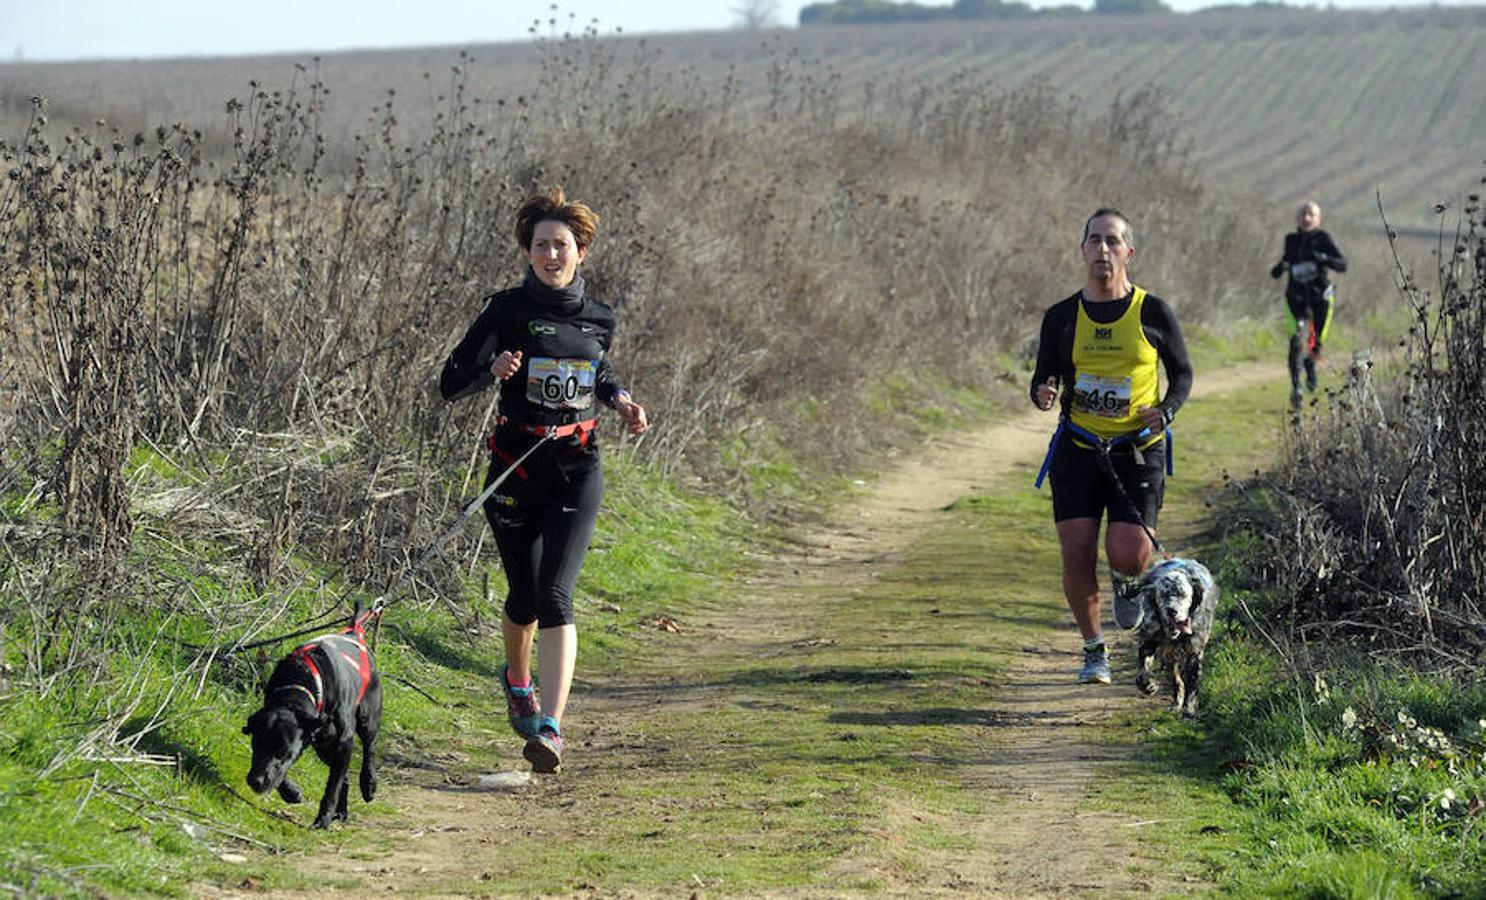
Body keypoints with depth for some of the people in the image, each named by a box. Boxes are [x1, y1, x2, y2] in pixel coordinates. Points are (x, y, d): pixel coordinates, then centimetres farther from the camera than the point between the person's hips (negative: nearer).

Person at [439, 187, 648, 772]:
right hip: (517, 467, -1)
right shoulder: (508, 310, -6)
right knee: (524, 596, 11)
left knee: (554, 594, -14)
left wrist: (620, 400, 7)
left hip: (577, 471, 1)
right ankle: (518, 679, 45)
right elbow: (451, 385, -9)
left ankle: (550, 729, -22)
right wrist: (494, 369, -29)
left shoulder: (598, 320, 6)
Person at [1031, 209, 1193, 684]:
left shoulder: (1153, 313, -1)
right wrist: (1043, 393, -13)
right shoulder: (1061, 318, 3)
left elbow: (1182, 373, 9)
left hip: (1139, 452, -2)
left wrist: (1165, 411, -10)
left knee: (1127, 554, -14)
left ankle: (1127, 583, 26)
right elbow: (1043, 379, 11)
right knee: (1077, 552, -8)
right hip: (1077, 449, 2)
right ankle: (1094, 652, 11)